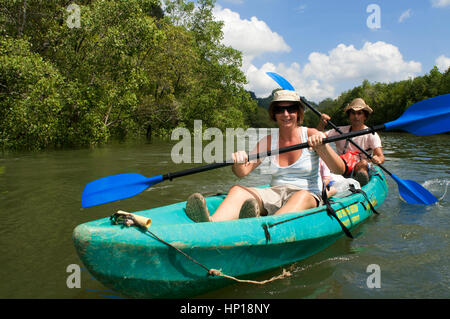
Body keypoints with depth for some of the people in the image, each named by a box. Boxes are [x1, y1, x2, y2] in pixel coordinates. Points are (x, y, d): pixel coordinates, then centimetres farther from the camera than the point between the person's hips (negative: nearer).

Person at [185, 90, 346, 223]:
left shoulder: (311, 135, 0)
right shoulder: (268, 141, 8)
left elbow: (340, 169, -9)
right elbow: (243, 172, 0)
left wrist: (323, 146, -28)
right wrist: (238, 163, -24)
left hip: (308, 197, -2)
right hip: (275, 194, 2)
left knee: (301, 196, -38)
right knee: (237, 190, -25)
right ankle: (210, 225, -58)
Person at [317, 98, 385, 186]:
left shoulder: (371, 135, 3)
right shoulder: (340, 131, 11)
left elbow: (381, 156, -10)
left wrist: (378, 160, -34)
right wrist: (321, 124, -18)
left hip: (361, 170, -2)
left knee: (363, 163, -35)